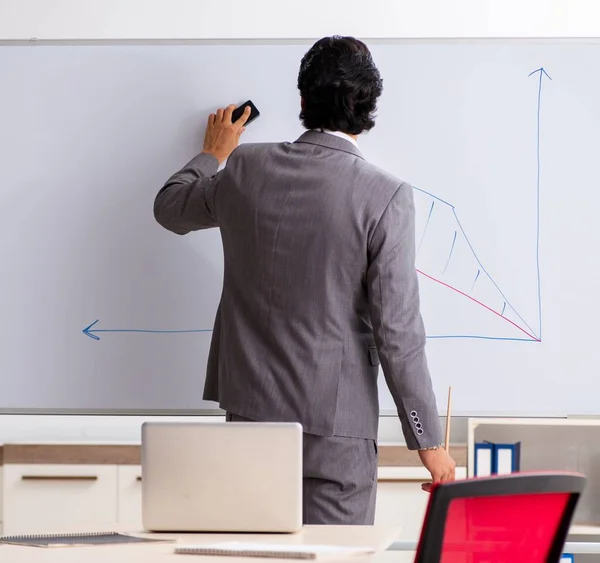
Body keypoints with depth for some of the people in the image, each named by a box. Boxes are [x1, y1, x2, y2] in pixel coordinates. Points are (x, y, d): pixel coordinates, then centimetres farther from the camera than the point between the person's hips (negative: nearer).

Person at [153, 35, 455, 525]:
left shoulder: (247, 168, 1)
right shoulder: (385, 196, -12)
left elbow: (170, 209, 22)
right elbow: (397, 331, -13)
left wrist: (214, 154, 41)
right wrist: (429, 440, -6)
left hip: (252, 411, 5)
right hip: (335, 425, -5)